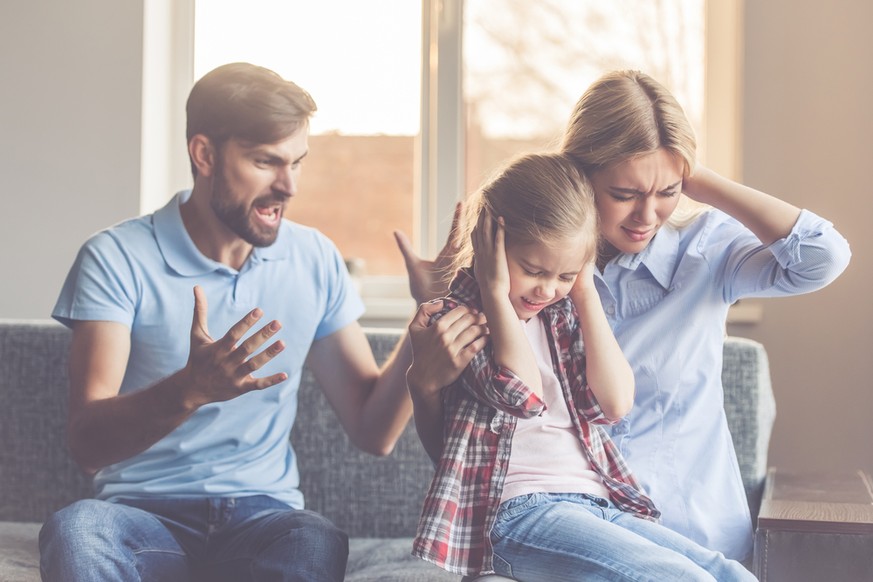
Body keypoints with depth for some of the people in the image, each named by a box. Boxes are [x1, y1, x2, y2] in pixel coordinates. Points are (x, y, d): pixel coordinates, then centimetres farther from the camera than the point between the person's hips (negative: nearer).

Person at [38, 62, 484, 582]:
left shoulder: (315, 260, 8)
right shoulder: (117, 260, -5)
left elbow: (373, 430, 7)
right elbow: (88, 443, -14)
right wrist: (188, 390, -33)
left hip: (263, 515, 1)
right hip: (145, 513, 0)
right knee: (76, 530, -36)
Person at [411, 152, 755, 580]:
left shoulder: (564, 310, 18)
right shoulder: (457, 306, 0)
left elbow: (615, 402, 3)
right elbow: (523, 395, -15)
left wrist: (585, 290, 5)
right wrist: (496, 291, -9)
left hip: (599, 506, 7)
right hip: (517, 512, -7)